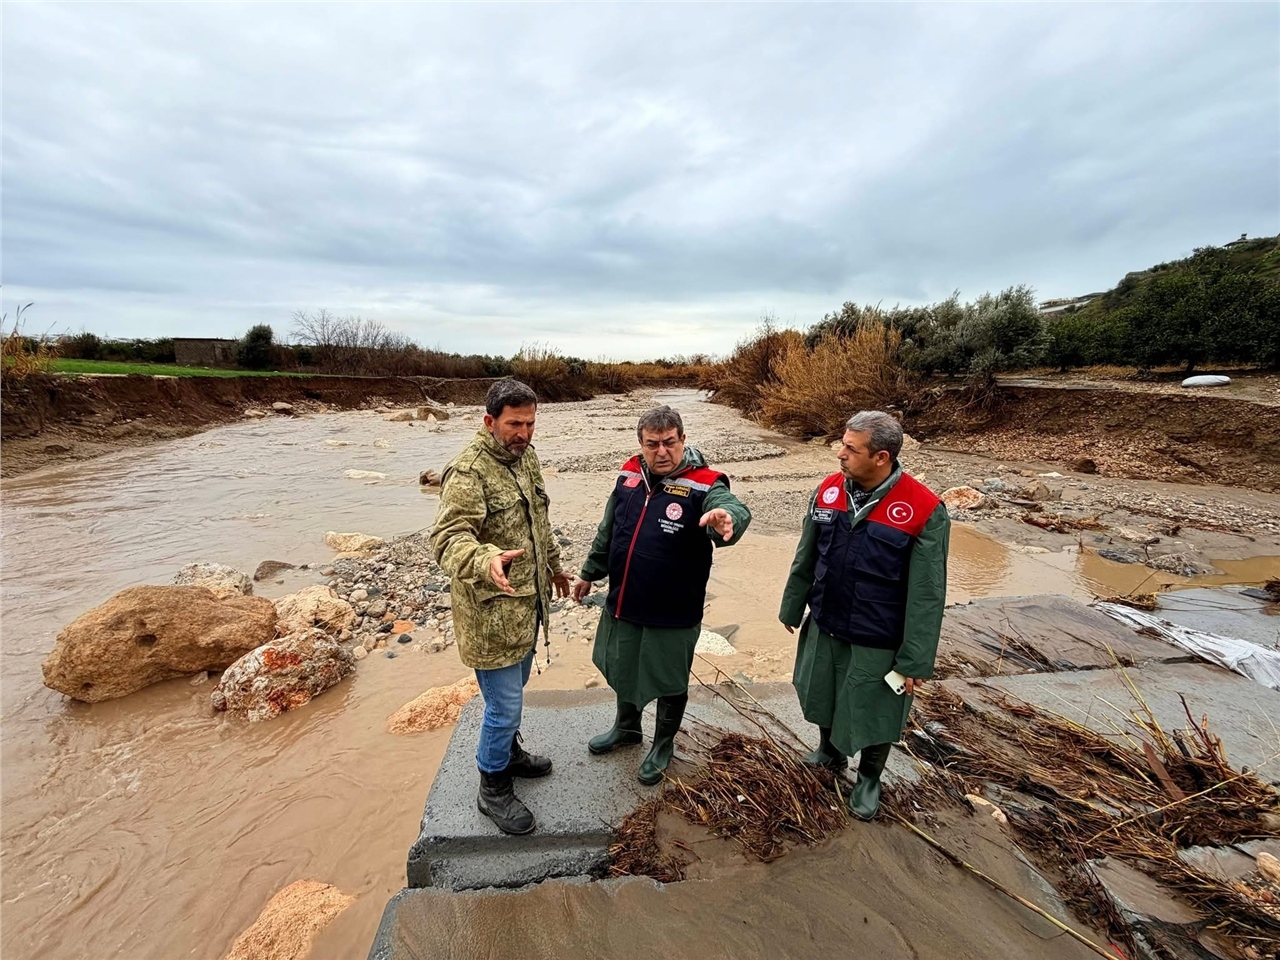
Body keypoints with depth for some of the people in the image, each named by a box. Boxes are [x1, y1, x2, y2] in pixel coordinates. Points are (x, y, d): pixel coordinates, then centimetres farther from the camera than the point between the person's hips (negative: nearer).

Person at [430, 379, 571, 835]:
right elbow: (448, 537, -32)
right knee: (504, 704, 4)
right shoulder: (468, 471, -22)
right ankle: (494, 790, 29)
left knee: (512, 690, 26)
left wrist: (553, 564, 25)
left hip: (527, 601, 8)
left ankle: (509, 752, 49)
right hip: (492, 611, -8)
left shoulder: (525, 456, 6)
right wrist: (486, 561, -51)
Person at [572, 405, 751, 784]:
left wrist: (725, 518, -64)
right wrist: (589, 573, 17)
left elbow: (732, 508, -41)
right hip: (622, 605, 5)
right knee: (622, 671, 25)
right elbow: (607, 531, 10)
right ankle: (626, 728, 53)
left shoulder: (703, 485, -19)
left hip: (673, 614, -5)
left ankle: (663, 744, 45)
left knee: (670, 681, 17)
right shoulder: (629, 475, -3)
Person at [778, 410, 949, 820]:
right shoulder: (828, 490, -9)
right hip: (823, 627, 4)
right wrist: (792, 608, 11)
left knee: (873, 713, 17)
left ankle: (868, 779, 47)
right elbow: (805, 560, 3)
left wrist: (914, 661, -12)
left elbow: (926, 595, -16)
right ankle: (829, 751, 54)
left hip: (877, 642, -4)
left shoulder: (924, 510, -22)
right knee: (822, 696, 24)